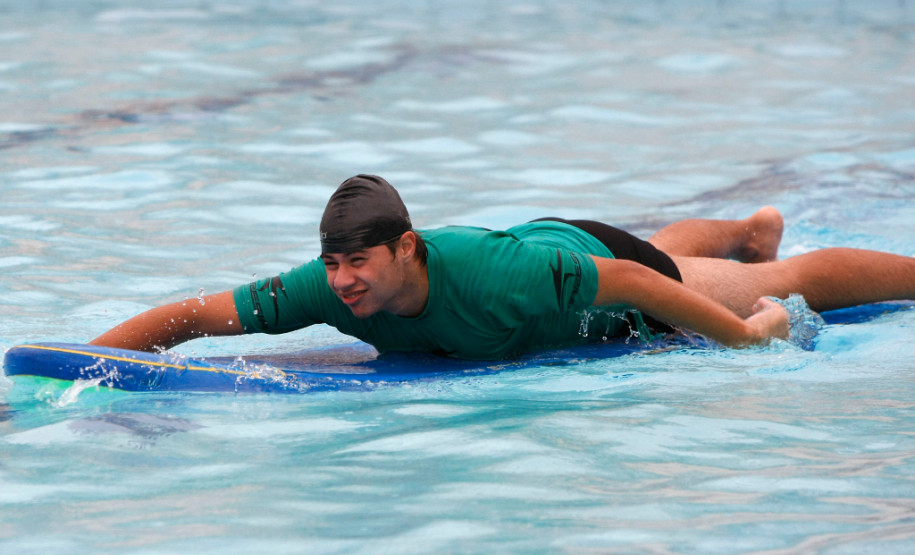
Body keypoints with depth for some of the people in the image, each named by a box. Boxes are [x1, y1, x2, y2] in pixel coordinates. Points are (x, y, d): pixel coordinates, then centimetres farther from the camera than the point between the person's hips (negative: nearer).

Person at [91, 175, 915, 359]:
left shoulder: (494, 281, -47)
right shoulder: (330, 289, -36)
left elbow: (634, 281, -37)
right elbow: (189, 315, -35)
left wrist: (747, 338, -27)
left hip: (591, 255, -5)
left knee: (788, 287, 19)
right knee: (671, 244, 39)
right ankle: (753, 231, 71)